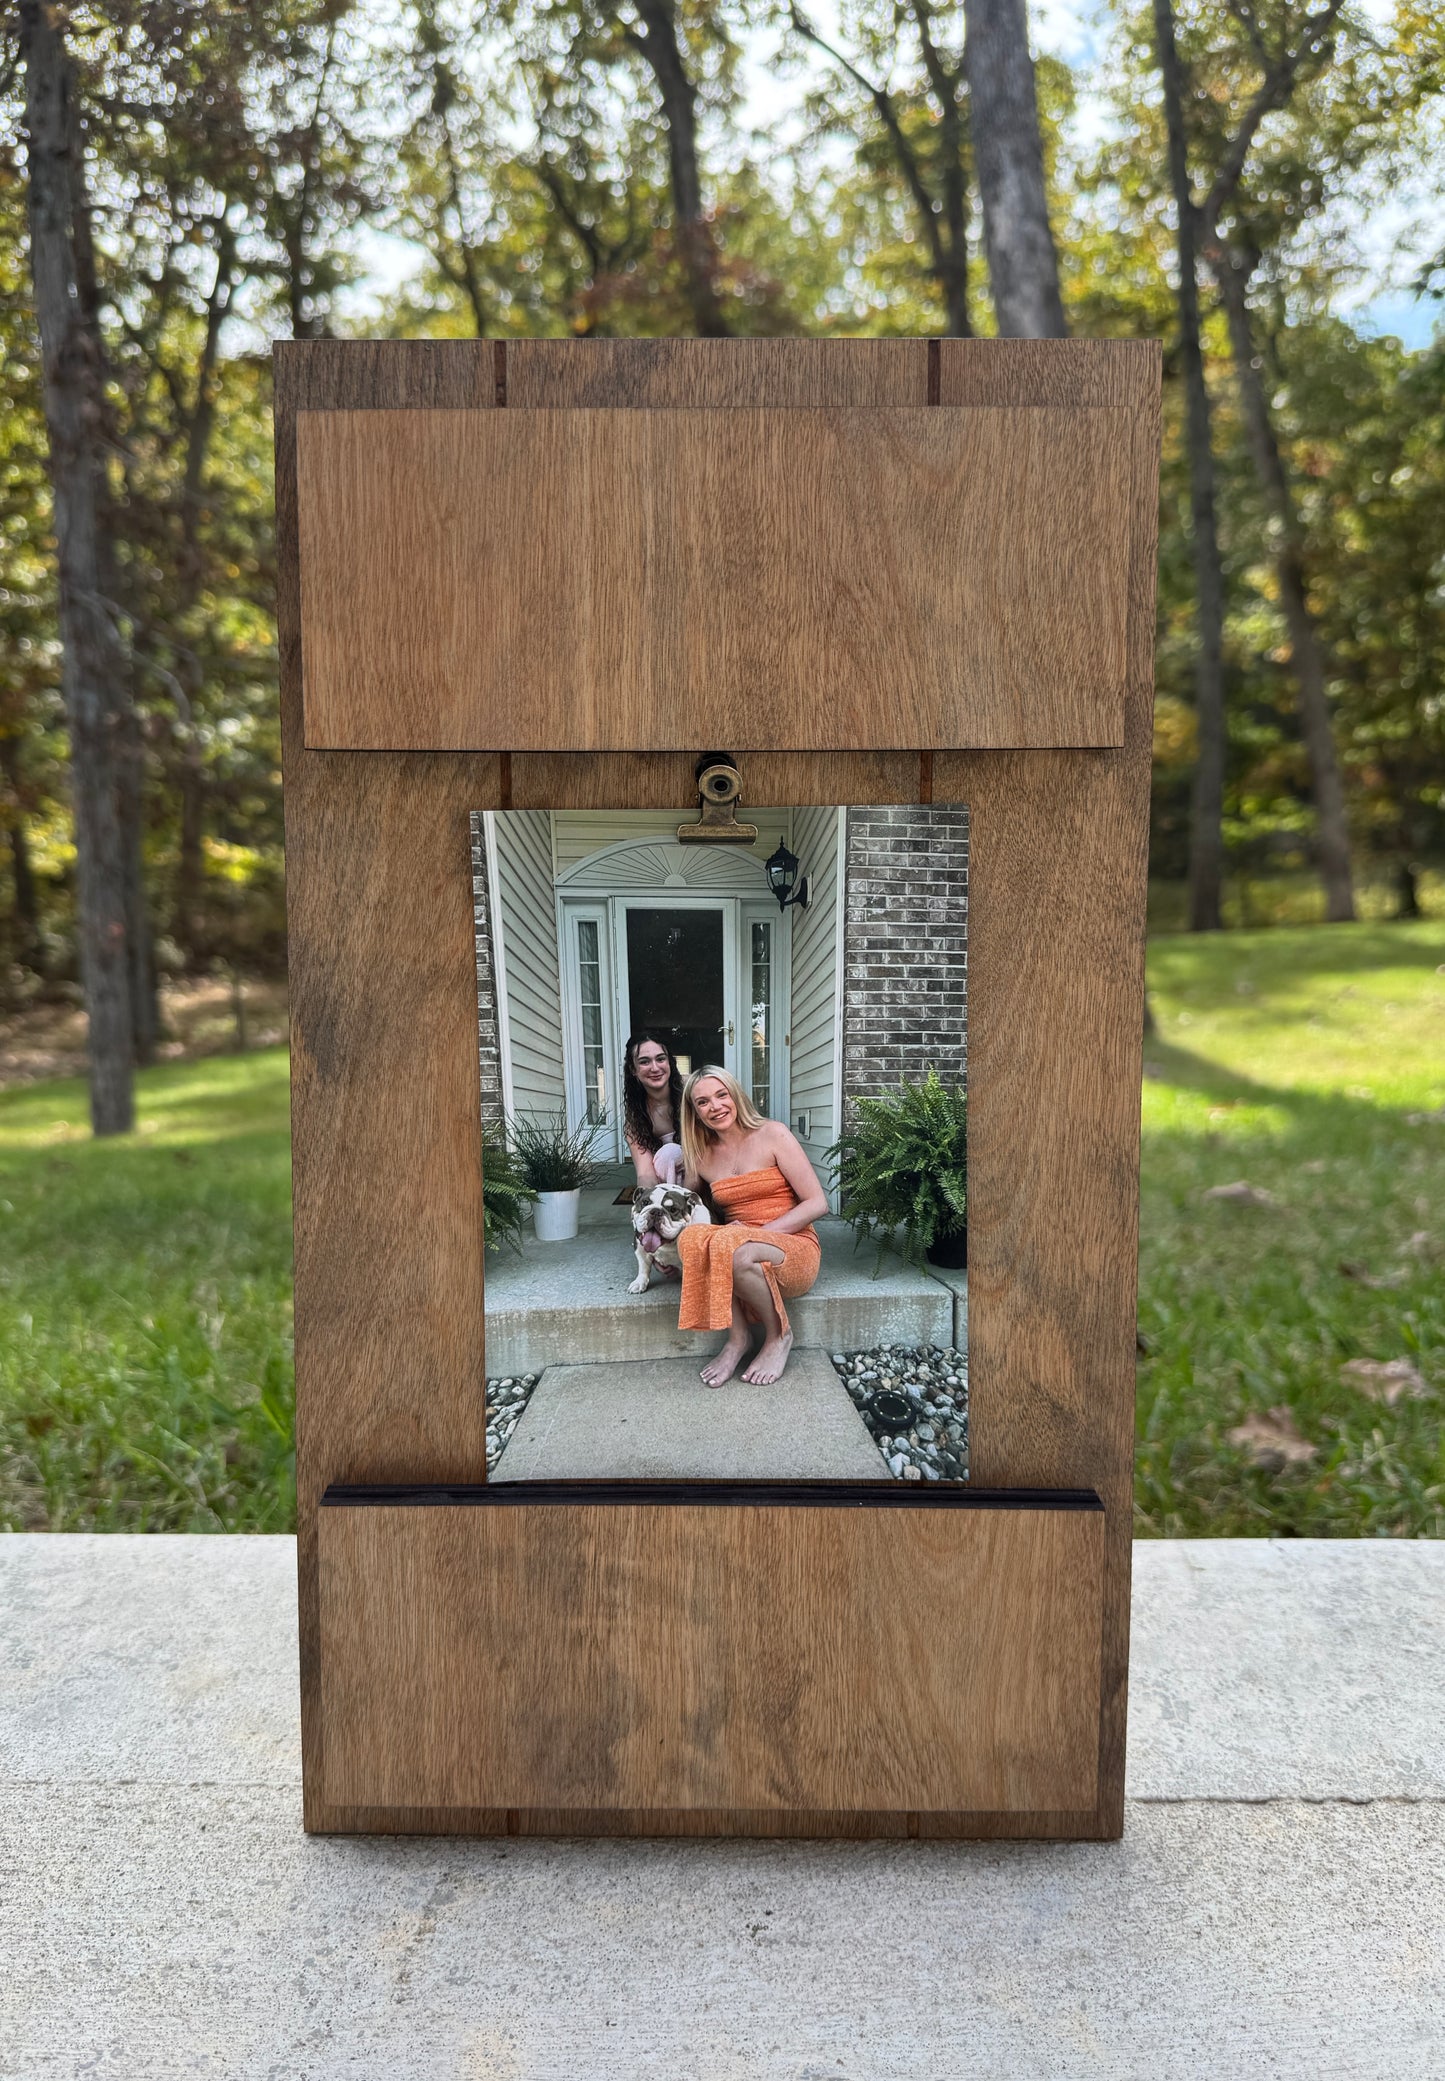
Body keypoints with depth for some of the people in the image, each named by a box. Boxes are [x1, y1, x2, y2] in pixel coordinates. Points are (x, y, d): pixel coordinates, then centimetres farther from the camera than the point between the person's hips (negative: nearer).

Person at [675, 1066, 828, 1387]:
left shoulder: (772, 1135, -4)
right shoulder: (702, 1156, 9)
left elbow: (817, 1203, -9)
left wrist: (759, 1232, -17)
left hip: (794, 1250, -3)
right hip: (738, 1249, 4)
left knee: (734, 1248, -37)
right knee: (692, 1238, -29)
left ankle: (778, 1337, -10)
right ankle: (737, 1337, -17)